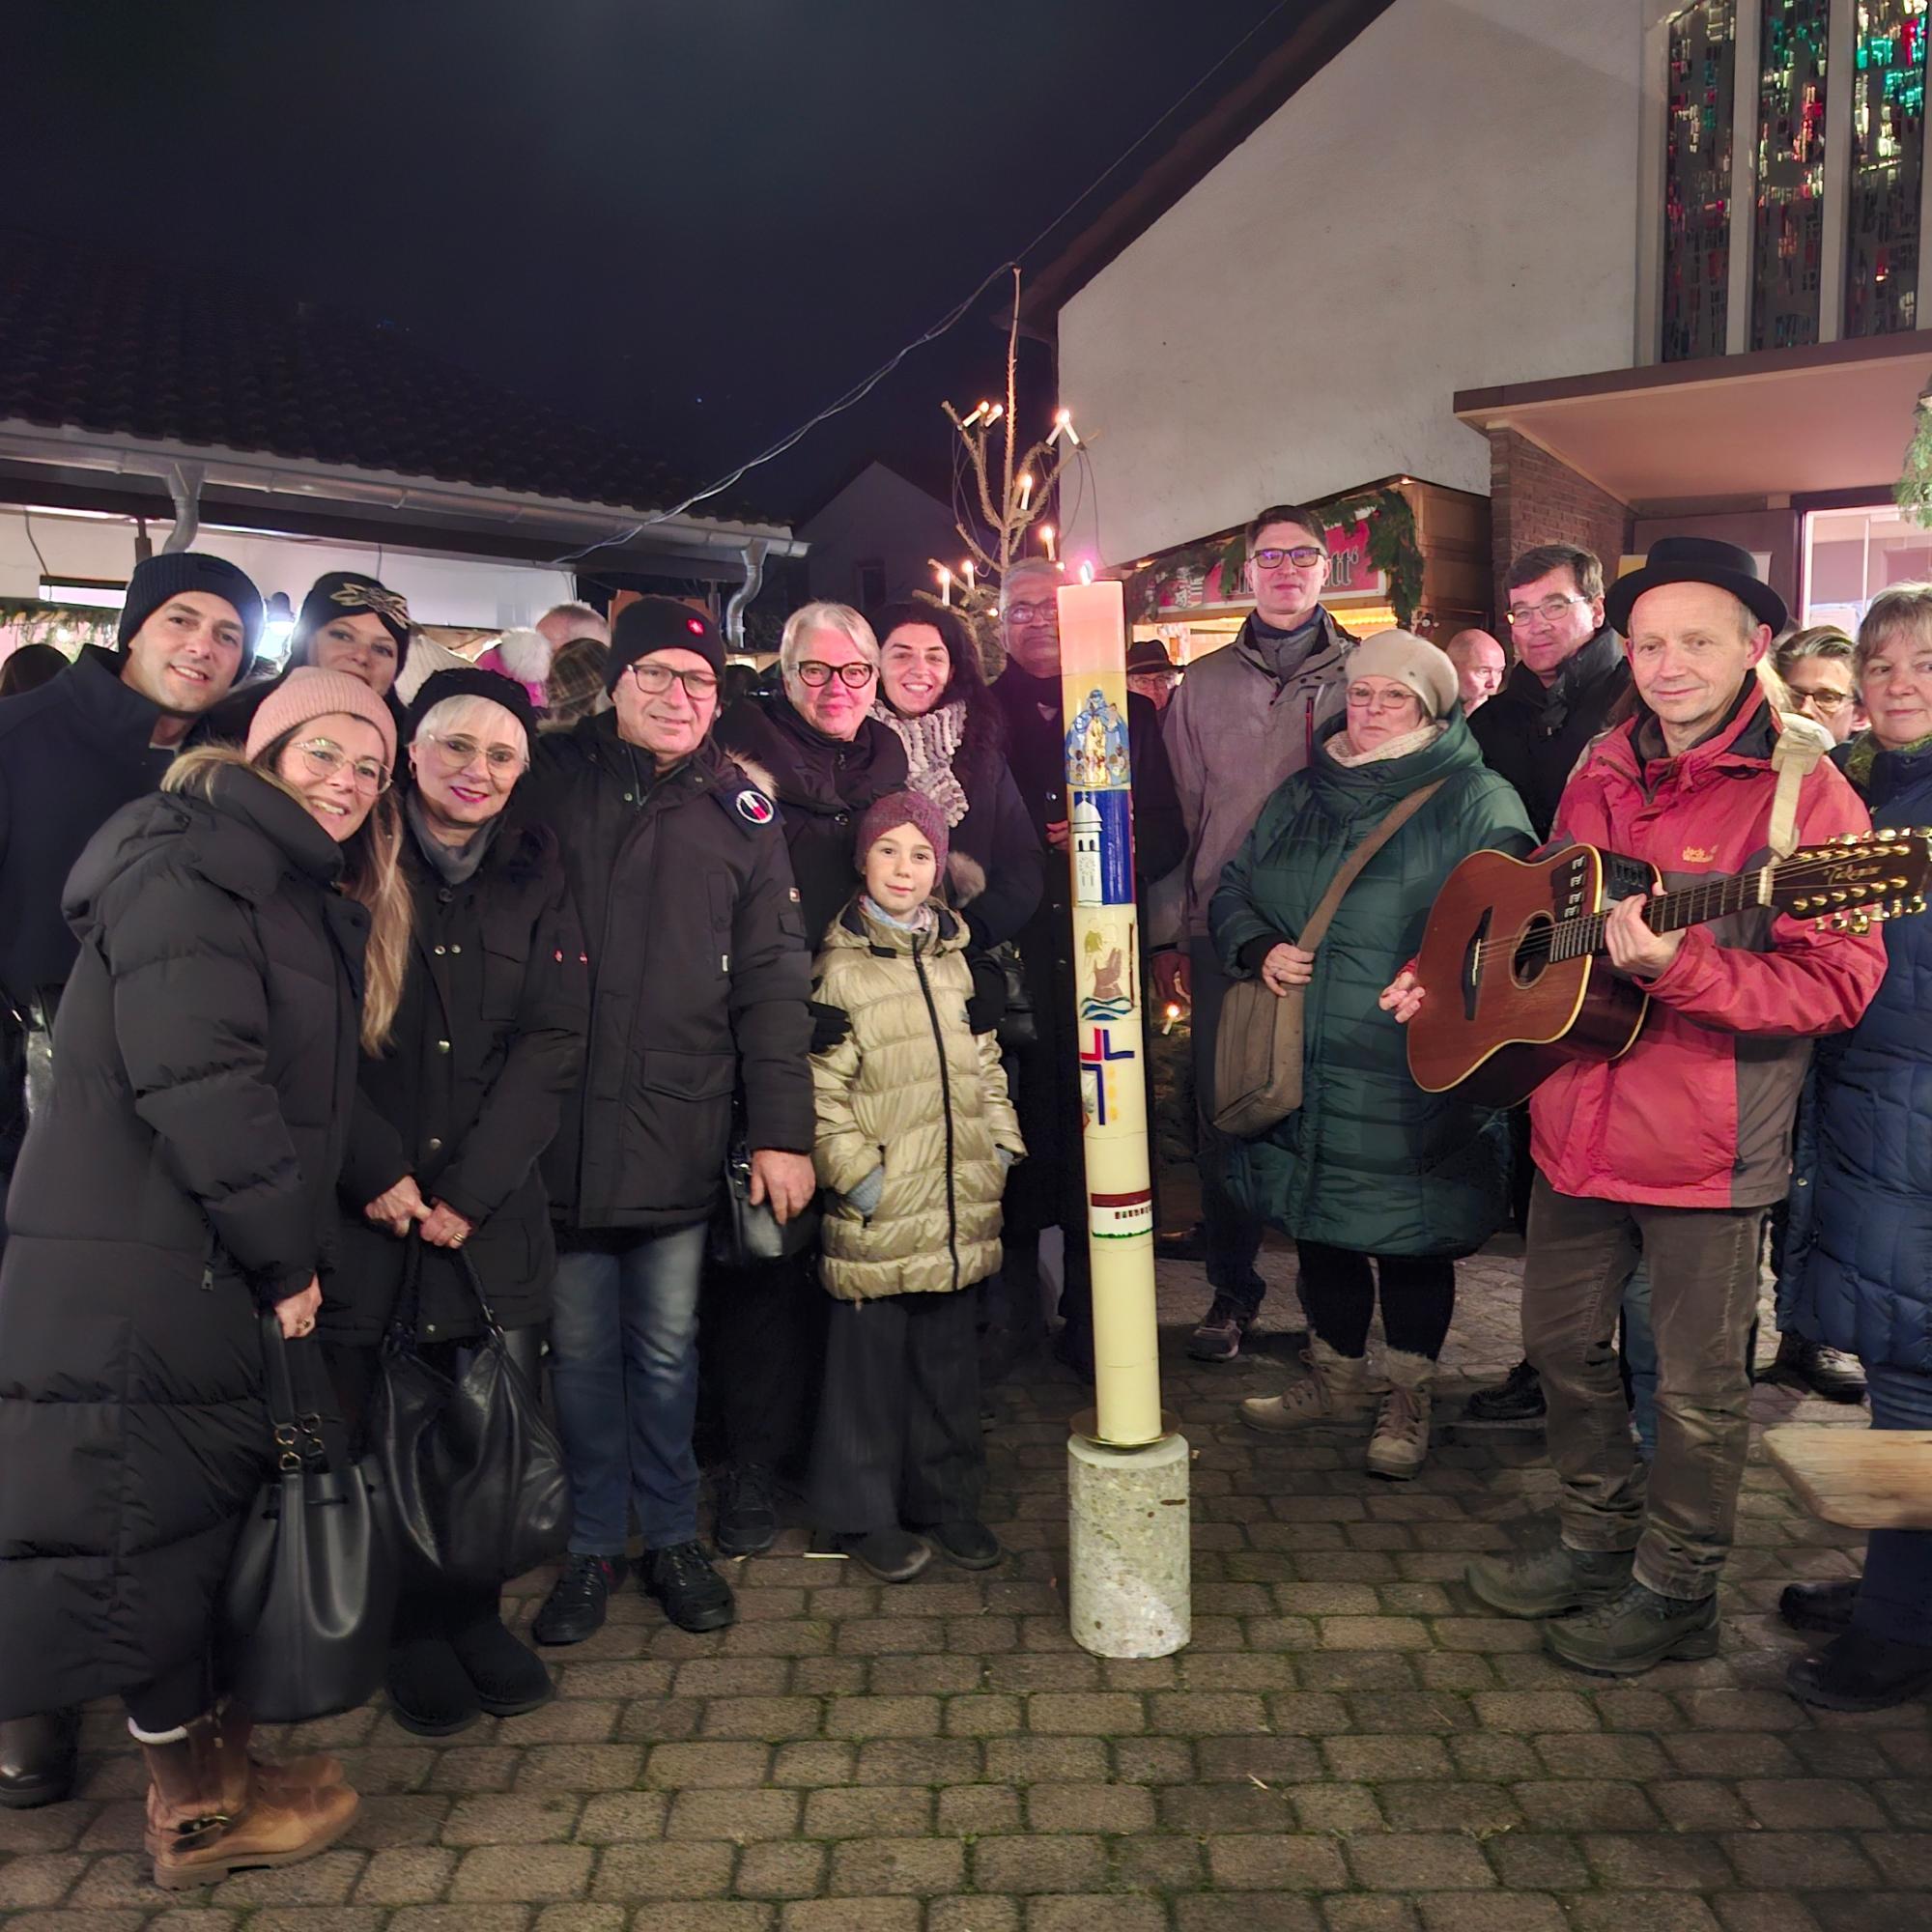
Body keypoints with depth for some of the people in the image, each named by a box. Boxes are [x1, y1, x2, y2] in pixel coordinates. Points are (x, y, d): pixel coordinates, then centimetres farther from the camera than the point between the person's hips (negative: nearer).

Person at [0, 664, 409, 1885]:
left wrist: (295, 1253, 8)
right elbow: (199, 1077, -22)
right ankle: (200, 1803, 13)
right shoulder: (192, 868, -12)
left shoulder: (311, 900, 16)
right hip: (136, 1270, -9)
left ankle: (199, 1748, 27)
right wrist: (285, 1256, -16)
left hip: (210, 1268, 9)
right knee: (152, 1518, 1)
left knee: (196, 1512, 15)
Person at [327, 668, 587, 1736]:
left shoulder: (534, 878, 9)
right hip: (362, 1200, -2)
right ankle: (408, 1627, 22)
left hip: (493, 1203, 2)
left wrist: (469, 1188, -7)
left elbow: (553, 1043, 2)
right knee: (363, 1426, 1)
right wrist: (377, 1173, -13)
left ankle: (469, 1607, 24)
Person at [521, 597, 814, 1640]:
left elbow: (772, 984, 3)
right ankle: (593, 1545, 27)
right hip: (562, 1124, 0)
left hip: (679, 1131, 0)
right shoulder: (549, 777, 3)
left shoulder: (739, 811, 5)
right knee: (581, 1350, 10)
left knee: (667, 1348, 11)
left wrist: (782, 1131, -3)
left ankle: (673, 1537, 29)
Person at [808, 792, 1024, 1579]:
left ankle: (947, 1498, 29)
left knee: (951, 1355, 14)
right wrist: (854, 1171, -14)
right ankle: (864, 1514, 19)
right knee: (873, 1360, 3)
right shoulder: (838, 967, -5)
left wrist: (1001, 1142, 9)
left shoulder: (956, 958, 12)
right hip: (880, 1208, -5)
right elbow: (823, 1087, -9)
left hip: (961, 1202, 5)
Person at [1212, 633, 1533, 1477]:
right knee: (1320, 1225, 17)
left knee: (1411, 1235, 6)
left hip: (1416, 1075, -5)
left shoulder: (1478, 803, -6)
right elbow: (1231, 891, 15)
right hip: (1306, 1067, 6)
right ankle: (1336, 1377, 37)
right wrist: (1259, 948, -4)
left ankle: (1409, 1400, 27)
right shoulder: (1301, 796, 12)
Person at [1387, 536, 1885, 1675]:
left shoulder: (1801, 792, -11)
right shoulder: (1599, 779, 8)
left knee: (1698, 1386, 9)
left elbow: (1839, 983, -18)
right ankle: (1594, 1538, 41)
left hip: (1712, 1146, -6)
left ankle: (1675, 1590, 30)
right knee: (1563, 1341, 19)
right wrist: (1444, 975, 9)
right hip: (1581, 1123, 6)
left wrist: (1678, 968, -30)